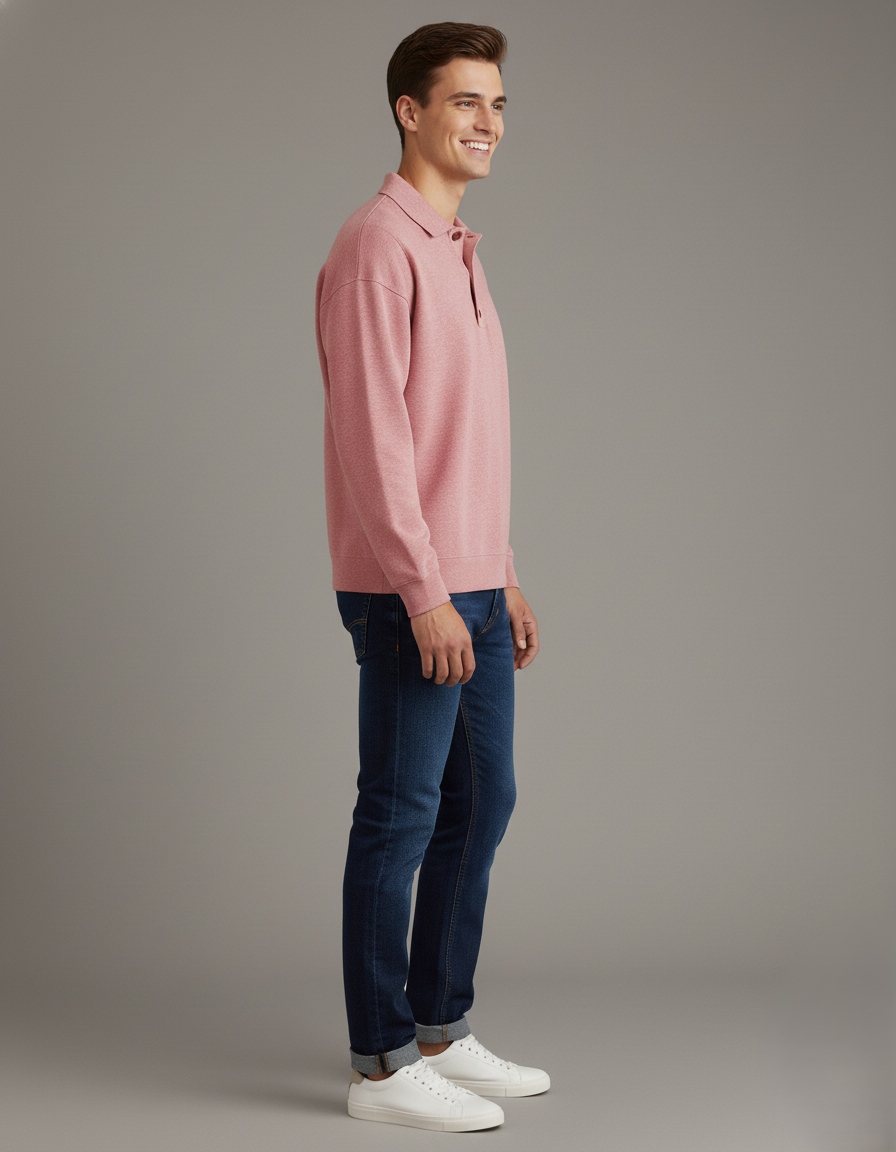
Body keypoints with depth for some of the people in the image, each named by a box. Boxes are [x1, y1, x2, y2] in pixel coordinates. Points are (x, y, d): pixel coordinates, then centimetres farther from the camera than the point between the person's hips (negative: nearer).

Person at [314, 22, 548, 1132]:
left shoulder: (456, 250, 18)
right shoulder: (379, 245, -12)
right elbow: (370, 430, -19)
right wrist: (426, 593, -21)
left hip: (470, 590, 10)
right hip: (410, 594, -10)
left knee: (481, 803, 14)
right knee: (400, 819, -2)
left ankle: (440, 1032, 26)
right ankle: (382, 1064, 9)